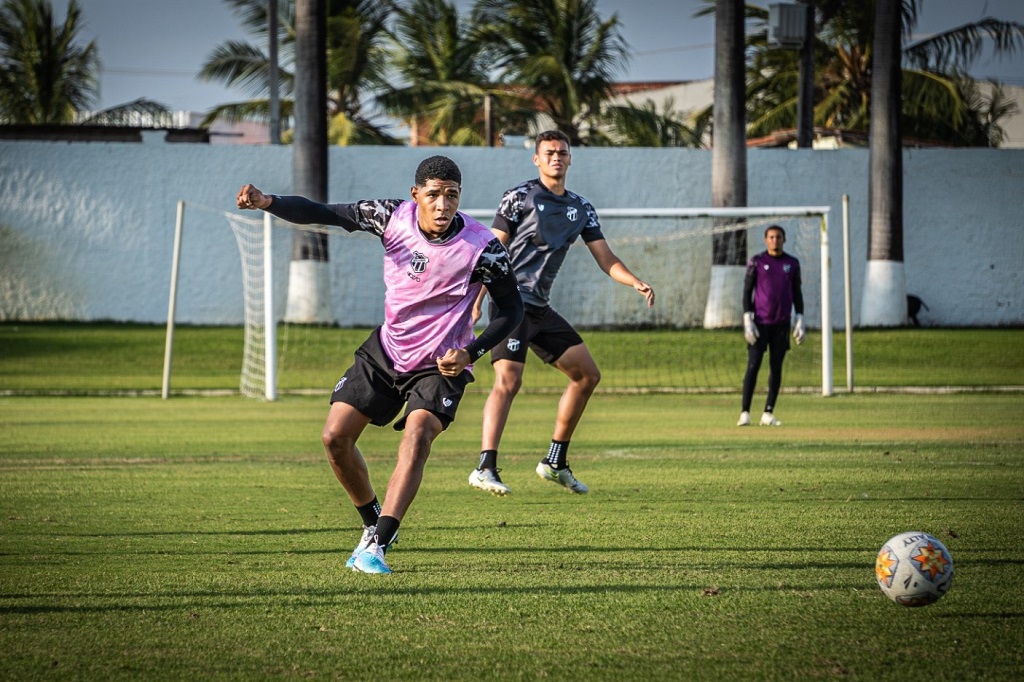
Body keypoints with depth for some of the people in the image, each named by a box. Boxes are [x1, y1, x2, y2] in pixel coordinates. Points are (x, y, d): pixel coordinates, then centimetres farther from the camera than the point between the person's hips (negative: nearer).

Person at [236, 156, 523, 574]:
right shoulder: (393, 217, -13)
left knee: (417, 437, -28)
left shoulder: (481, 248, -20)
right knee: (335, 436, -3)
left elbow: (511, 309, -8)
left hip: (441, 364, -4)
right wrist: (268, 203, -27)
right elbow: (322, 214, -10)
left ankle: (377, 547, -30)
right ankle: (374, 524, 21)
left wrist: (471, 354, -21)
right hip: (386, 350, 4)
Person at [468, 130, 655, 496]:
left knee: (587, 374, 8)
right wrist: (476, 300, -16)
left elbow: (606, 259, 10)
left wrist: (636, 283, -9)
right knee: (508, 380, -22)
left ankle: (555, 462, 16)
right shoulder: (520, 197, -5)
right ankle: (485, 469, -27)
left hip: (541, 308, 8)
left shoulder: (580, 208, 13)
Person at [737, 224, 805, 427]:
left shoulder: (792, 264, 8)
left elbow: (797, 293, 12)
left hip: (782, 324, 3)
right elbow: (747, 291, -1)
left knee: (776, 368, 3)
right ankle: (745, 413, -6)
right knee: (753, 366, -8)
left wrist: (800, 322, 4)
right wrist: (747, 321, -10)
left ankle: (768, 414, 8)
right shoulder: (756, 262, 0)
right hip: (760, 323, -3)